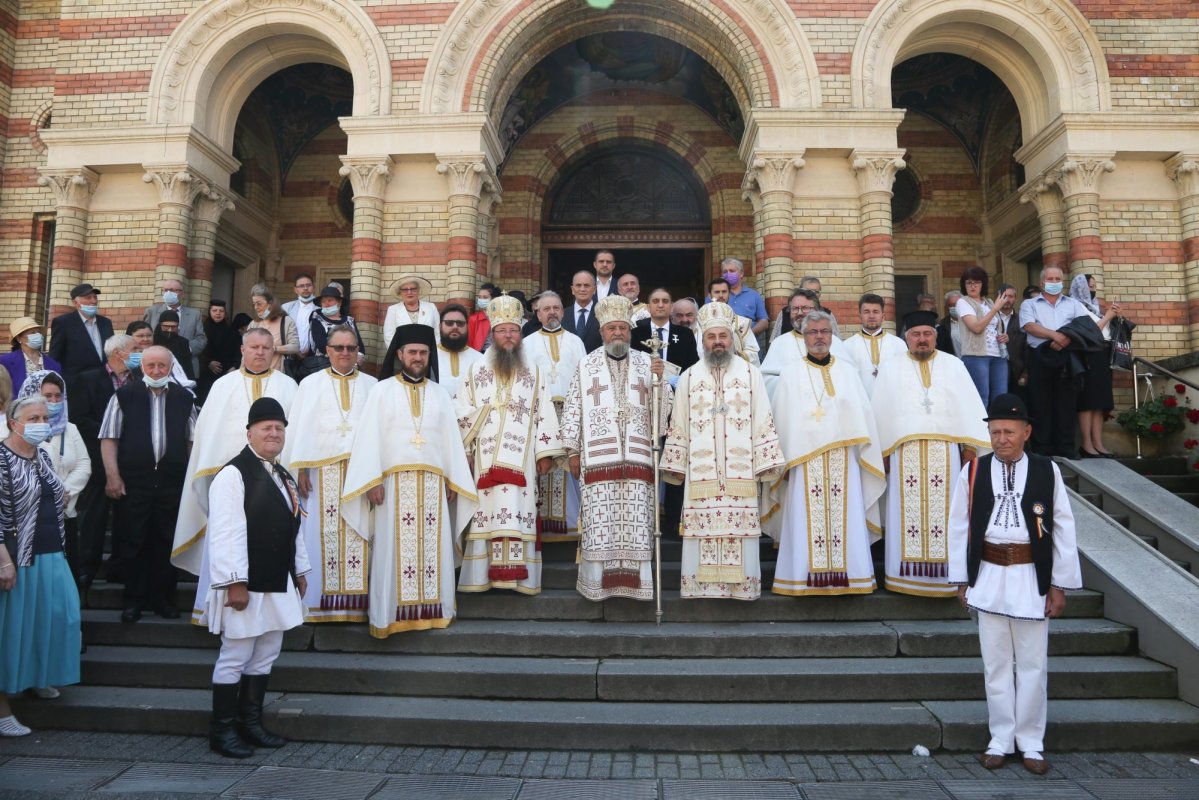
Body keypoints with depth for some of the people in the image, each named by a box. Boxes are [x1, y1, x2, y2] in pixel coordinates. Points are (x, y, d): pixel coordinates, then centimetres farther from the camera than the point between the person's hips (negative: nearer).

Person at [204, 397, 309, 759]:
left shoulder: (284, 477, 15)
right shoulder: (233, 475, -13)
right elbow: (226, 534, -18)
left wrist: (300, 572, 18)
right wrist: (235, 583, -21)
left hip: (278, 584, 9)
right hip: (246, 586, -8)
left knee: (265, 657, 15)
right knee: (234, 658, 2)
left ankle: (251, 723, 27)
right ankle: (222, 730, 15)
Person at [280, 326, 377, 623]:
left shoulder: (372, 385, 14)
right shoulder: (311, 384, 13)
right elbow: (301, 428, 7)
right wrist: (300, 468, -3)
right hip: (322, 472, 0)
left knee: (359, 536, -3)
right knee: (322, 535, -3)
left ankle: (356, 601, 2)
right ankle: (321, 602, 4)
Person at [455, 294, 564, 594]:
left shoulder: (534, 374, 10)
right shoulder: (476, 371, 10)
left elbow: (545, 413, 6)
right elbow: (461, 412, 8)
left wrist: (545, 452, -1)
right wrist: (464, 449, 0)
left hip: (521, 460, 0)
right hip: (485, 458, 0)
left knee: (519, 513, -4)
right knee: (487, 512, -2)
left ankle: (517, 575, 0)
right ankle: (482, 576, 3)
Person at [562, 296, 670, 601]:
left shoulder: (646, 364, 13)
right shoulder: (586, 366, 10)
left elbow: (661, 410, 9)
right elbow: (573, 411, 8)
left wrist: (659, 379, -7)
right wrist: (572, 451, 3)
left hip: (637, 458, 1)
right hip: (598, 458, -1)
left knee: (637, 525, -2)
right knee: (599, 525, -3)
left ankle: (636, 581, 6)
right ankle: (598, 582, 5)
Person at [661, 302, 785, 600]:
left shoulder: (750, 375, 9)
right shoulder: (689, 378, 12)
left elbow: (763, 422, 6)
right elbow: (678, 426, 11)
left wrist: (767, 463, 0)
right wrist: (676, 465, 6)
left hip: (741, 472, 0)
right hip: (701, 472, 1)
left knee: (740, 528, -3)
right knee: (702, 529, -2)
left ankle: (741, 584, 7)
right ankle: (703, 583, 6)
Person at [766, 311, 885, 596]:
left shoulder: (848, 372, 12)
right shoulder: (791, 377, 6)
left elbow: (862, 415, 10)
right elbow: (781, 423, 3)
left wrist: (867, 455, 3)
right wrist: (782, 463, -4)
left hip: (843, 462, 2)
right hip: (804, 463, -2)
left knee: (846, 520, 1)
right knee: (806, 523, -1)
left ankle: (847, 575, 10)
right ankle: (805, 578, 5)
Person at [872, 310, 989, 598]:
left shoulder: (953, 365, 12)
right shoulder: (890, 368, 11)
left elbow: (969, 405, 6)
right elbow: (881, 411, 8)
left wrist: (970, 444, -4)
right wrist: (882, 451, 2)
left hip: (946, 451, 1)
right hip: (905, 451, 0)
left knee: (947, 510, -1)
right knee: (907, 510, -1)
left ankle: (947, 571, 6)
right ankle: (909, 572, 4)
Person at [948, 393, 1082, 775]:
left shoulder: (1047, 472, -4)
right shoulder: (973, 473, -3)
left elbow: (1063, 530, 0)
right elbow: (959, 528, 2)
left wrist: (1059, 584, -1)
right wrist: (961, 580, 3)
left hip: (1031, 577, -1)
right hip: (989, 576, 1)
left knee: (1032, 664, 8)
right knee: (996, 663, 10)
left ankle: (1031, 742, 22)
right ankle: (1000, 739, 22)